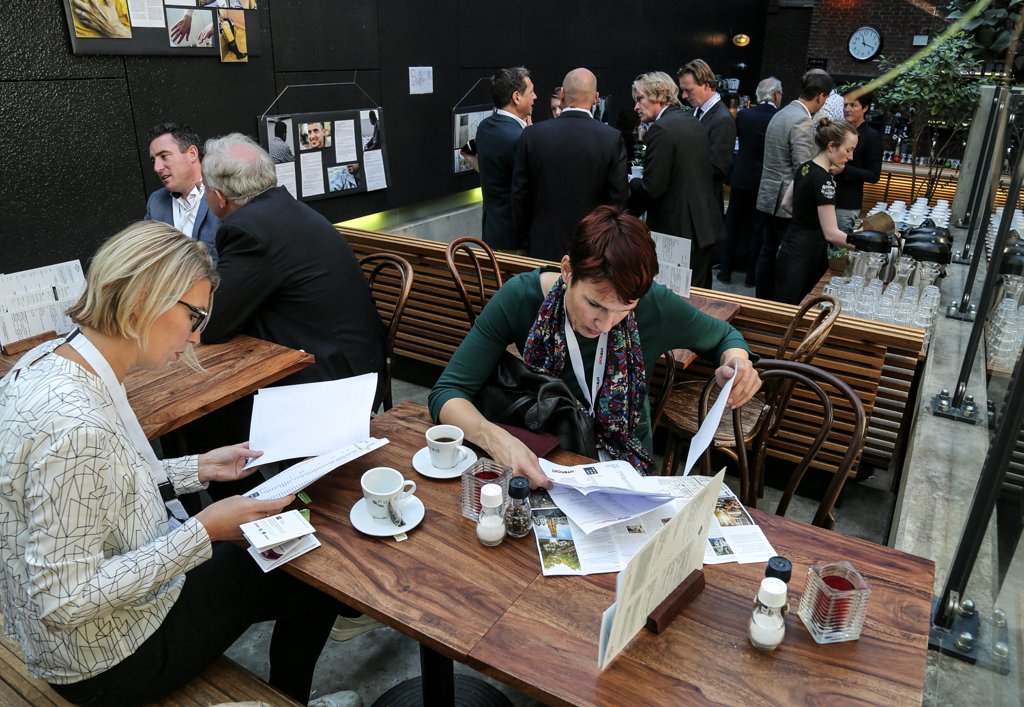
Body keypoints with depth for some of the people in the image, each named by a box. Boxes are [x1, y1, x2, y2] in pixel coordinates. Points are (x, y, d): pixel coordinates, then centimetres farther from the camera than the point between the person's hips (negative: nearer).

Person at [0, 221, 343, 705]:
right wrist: (204, 531, -26)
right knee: (312, 577, 10)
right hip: (108, 665, -8)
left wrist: (197, 469, 2)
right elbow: (64, 604, -30)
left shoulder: (49, 358, -6)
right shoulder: (74, 425, -35)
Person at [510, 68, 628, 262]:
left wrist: (524, 238, 12)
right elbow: (618, 198, -6)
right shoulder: (612, 138, -9)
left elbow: (519, 195, 0)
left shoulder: (533, 135, -4)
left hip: (543, 247, 1)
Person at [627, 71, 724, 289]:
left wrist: (630, 183, 3)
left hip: (677, 231, -9)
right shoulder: (695, 123, 13)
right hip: (707, 227, 9)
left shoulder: (660, 129, -14)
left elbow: (652, 188, -18)